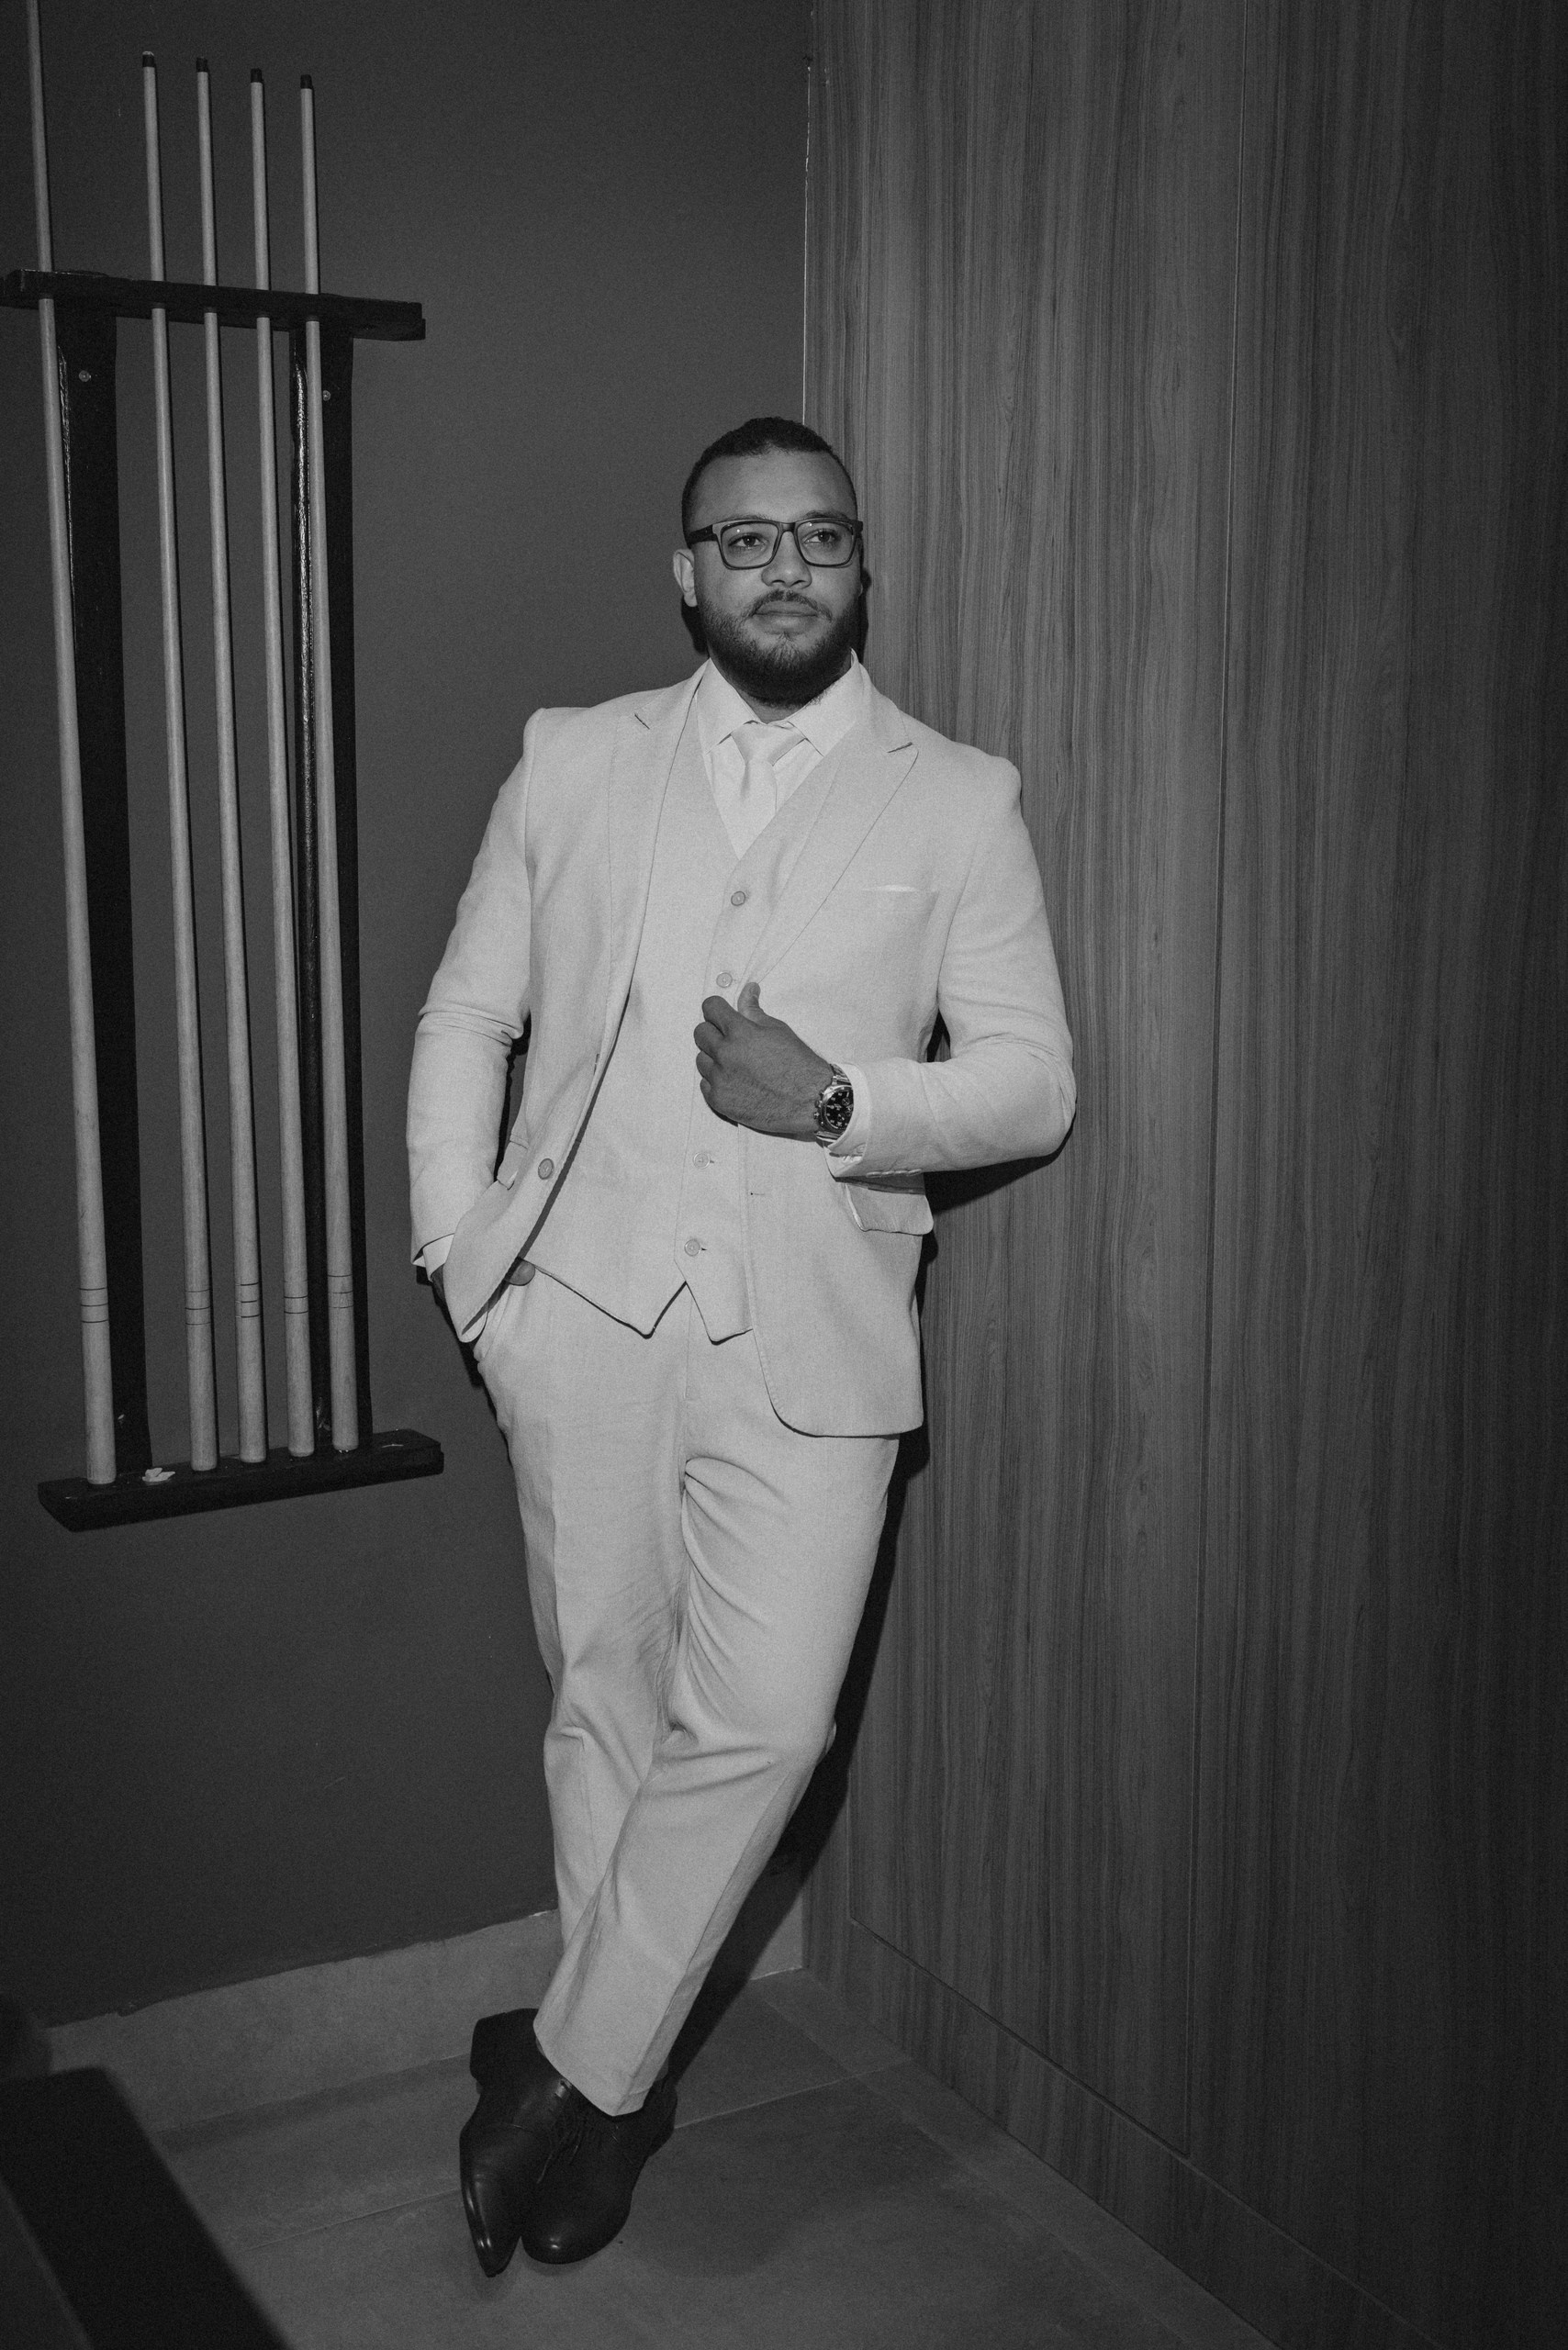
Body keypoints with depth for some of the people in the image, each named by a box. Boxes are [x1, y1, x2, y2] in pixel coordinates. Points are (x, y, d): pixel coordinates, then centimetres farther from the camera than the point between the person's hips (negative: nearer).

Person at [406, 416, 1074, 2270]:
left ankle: (567, 2074, 12)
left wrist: (837, 1106, -14)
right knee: (607, 1700, 9)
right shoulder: (575, 761, 9)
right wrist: (458, 1250, 2)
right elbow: (466, 1016, 12)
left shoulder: (957, 800, 5)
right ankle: (621, 2082, 28)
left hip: (809, 1336, -1)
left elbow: (1034, 1081, 3)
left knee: (762, 1723, -9)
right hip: (584, 1311, 1)